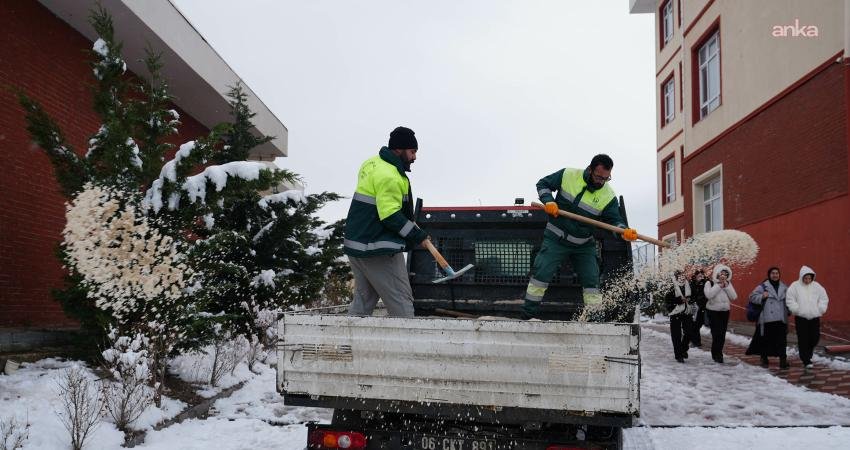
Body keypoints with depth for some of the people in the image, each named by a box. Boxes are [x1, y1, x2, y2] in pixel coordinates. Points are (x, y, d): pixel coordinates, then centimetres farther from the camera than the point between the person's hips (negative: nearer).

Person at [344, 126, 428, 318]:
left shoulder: (371, 163, 12)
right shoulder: (390, 176, -18)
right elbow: (391, 216, -22)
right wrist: (416, 235, -14)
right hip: (378, 249, -10)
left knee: (363, 299, 17)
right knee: (401, 302, -3)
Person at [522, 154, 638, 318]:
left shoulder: (608, 196, -9)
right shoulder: (567, 175, -11)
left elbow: (614, 221, -8)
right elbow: (543, 184, 2)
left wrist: (625, 232, -31)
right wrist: (548, 201, -17)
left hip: (584, 245, 2)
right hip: (556, 239, -2)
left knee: (591, 281, 1)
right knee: (541, 274, -9)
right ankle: (528, 316, -1)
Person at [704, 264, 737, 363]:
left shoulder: (728, 284, 9)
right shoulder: (709, 283, -3)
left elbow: (734, 297, -2)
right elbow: (709, 294, -20)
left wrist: (726, 286, -11)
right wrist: (719, 285, -15)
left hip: (725, 311, 4)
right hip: (713, 311, -4)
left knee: (722, 334, 6)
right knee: (716, 333, -12)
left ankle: (717, 354, 19)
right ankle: (717, 354, -1)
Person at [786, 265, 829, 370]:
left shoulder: (817, 286, 8)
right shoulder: (795, 286, -2)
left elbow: (824, 298, 12)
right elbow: (789, 300, -5)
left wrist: (820, 309, 1)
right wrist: (797, 310, -11)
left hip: (814, 316, 3)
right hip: (801, 317, -3)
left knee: (815, 337, 5)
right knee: (803, 339, -4)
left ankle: (806, 355, 31)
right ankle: (806, 361, 2)